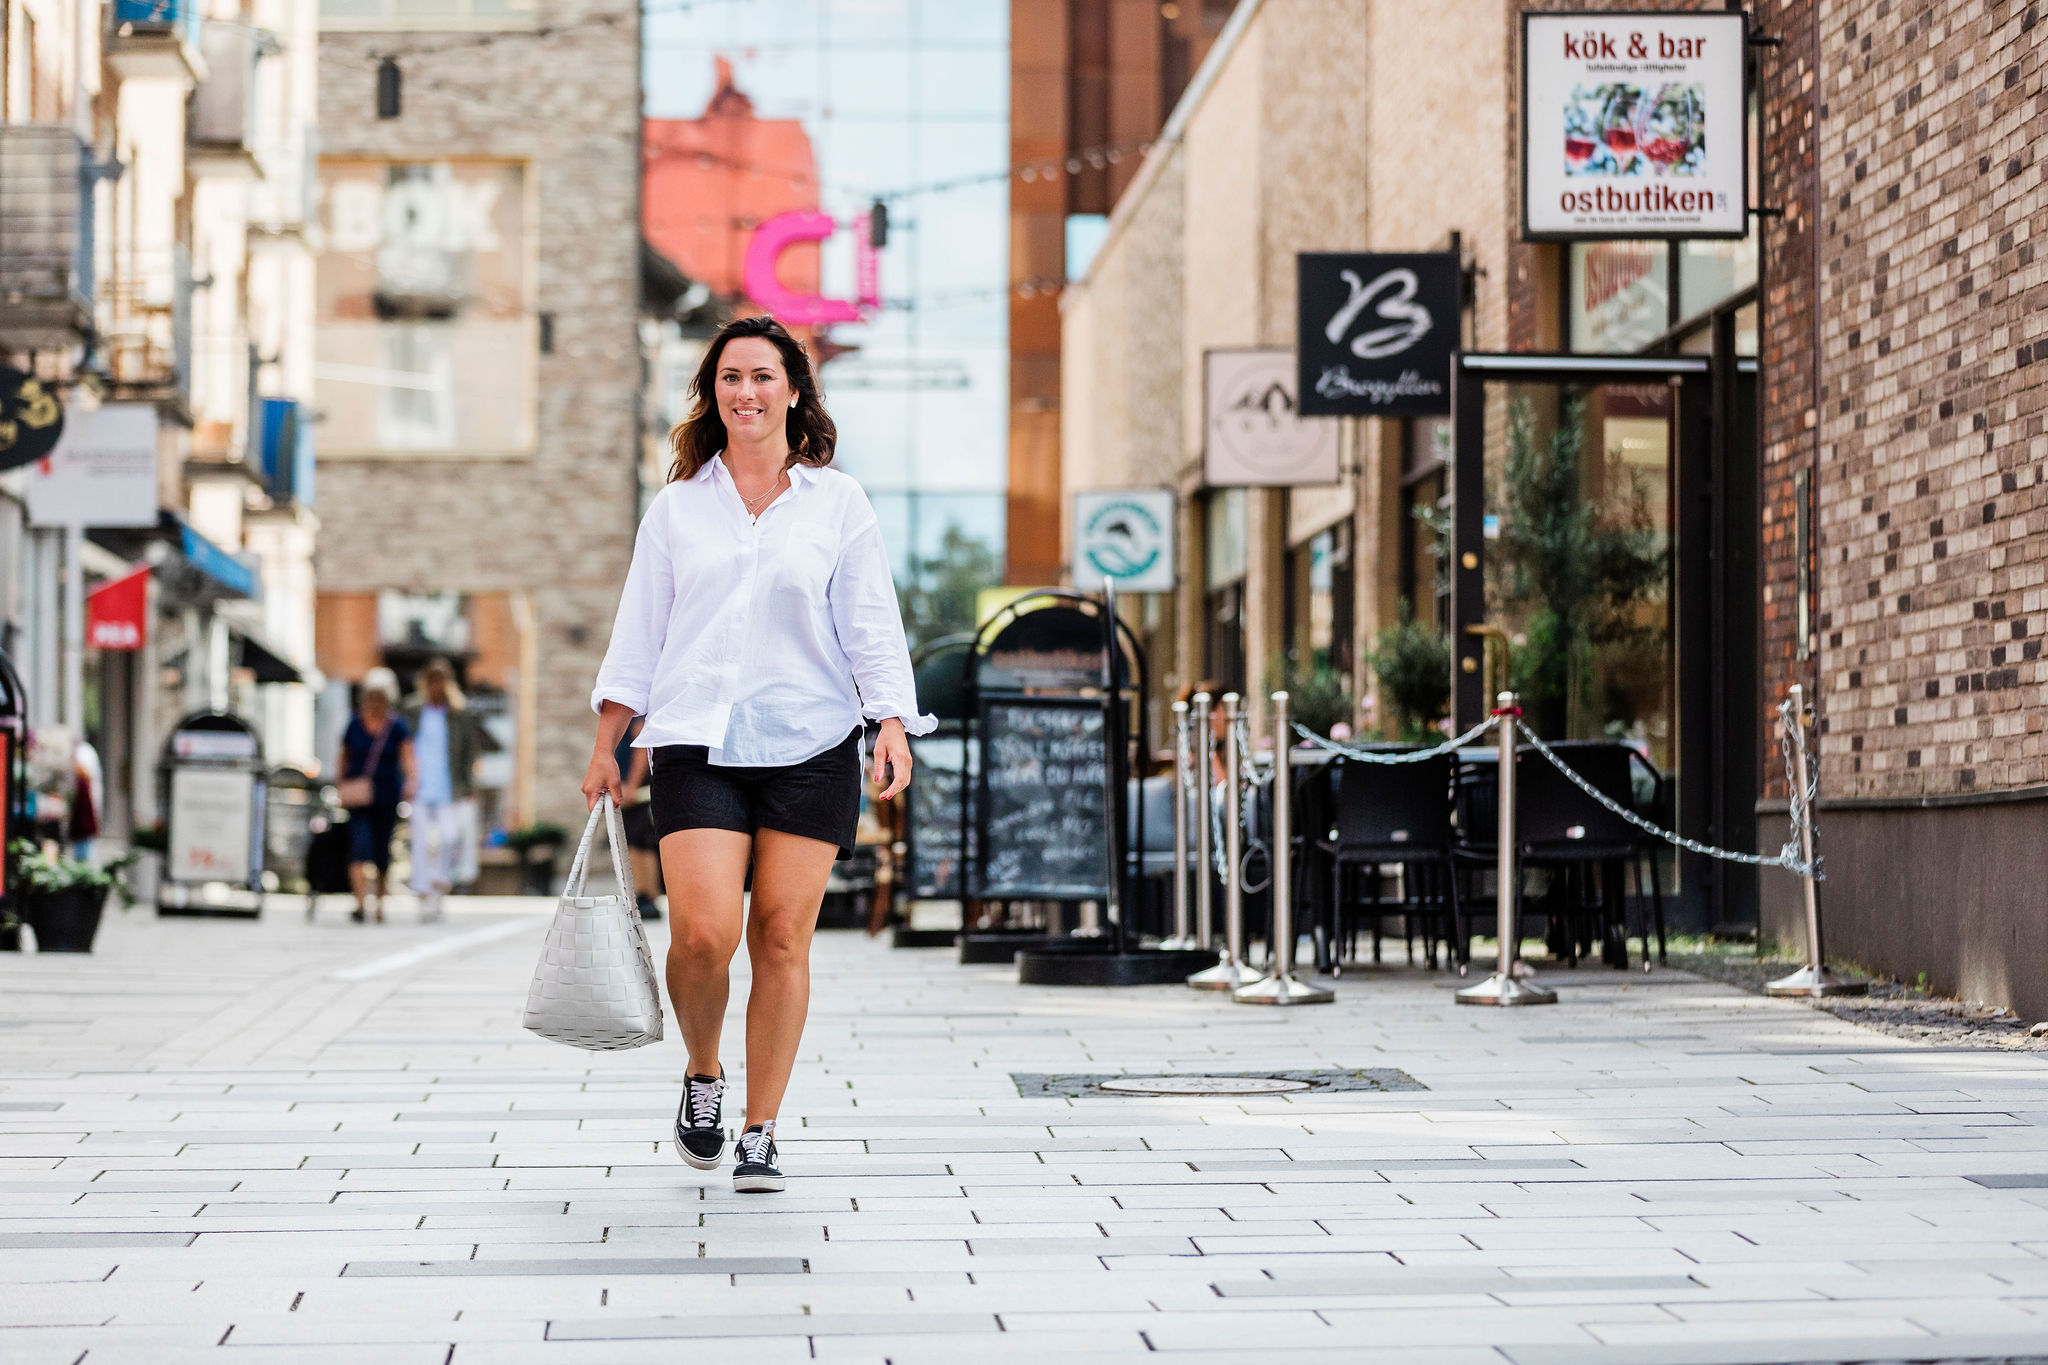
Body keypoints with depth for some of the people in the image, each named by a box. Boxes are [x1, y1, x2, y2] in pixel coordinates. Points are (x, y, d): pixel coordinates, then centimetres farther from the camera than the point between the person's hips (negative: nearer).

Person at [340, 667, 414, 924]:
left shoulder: (398, 727, 0)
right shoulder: (355, 724, 4)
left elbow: (407, 757, -10)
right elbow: (344, 759, 11)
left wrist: (410, 782, -28)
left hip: (387, 796, 0)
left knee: (382, 852, 6)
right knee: (359, 847, -16)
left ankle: (380, 903, 22)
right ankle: (361, 902, -23)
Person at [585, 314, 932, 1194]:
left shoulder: (837, 503, 7)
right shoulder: (677, 507, 11)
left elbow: (871, 626, 5)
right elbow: (638, 632, 13)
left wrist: (892, 725, -8)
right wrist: (605, 748, 9)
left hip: (811, 747, 0)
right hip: (697, 743, 0)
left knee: (781, 939, -2)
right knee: (703, 932, -14)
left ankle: (760, 1136, 9)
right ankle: (702, 1077, 15)